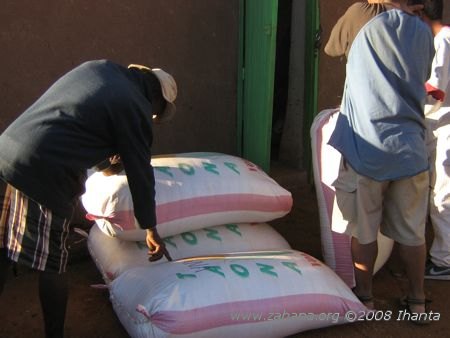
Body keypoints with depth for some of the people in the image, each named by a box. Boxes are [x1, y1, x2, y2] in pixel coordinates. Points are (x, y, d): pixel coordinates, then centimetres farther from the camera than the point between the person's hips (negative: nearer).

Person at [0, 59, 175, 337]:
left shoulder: (98, 66, 17)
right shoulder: (135, 108, -2)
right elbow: (140, 172, 2)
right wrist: (151, 228, 13)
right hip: (44, 176, -8)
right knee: (52, 265, 8)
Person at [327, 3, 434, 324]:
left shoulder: (366, 31, -2)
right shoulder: (424, 34, 3)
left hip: (366, 151, -2)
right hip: (410, 150, 3)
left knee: (364, 230, 10)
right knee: (412, 232, 12)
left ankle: (365, 297, 21)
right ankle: (418, 301, 24)